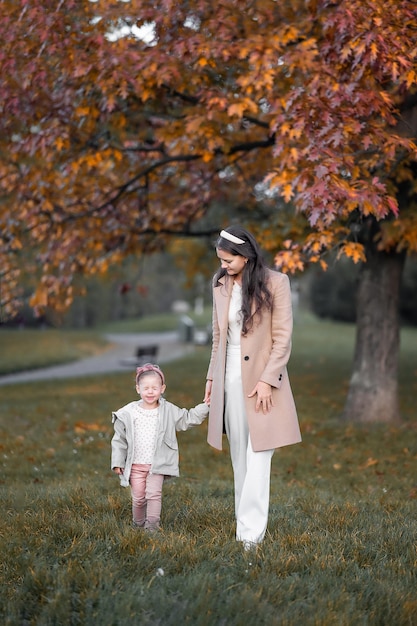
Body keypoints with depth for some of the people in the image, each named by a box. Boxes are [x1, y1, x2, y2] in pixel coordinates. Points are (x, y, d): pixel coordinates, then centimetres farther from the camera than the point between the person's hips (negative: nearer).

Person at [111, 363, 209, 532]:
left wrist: (205, 406, 0)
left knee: (154, 494, -10)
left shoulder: (169, 411, -1)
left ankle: (152, 526, -4)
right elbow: (119, 439, 3)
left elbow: (188, 419, 9)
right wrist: (117, 462, 2)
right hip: (135, 465, 1)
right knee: (138, 497, 6)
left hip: (157, 465, 0)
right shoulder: (128, 413, -4)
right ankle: (138, 524, 25)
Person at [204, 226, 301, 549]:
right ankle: (247, 520, 16)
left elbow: (283, 338, -9)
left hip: (262, 380, -5)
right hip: (231, 380, 5)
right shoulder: (221, 285, 8)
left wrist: (267, 380, -15)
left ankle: (251, 532, -8)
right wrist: (212, 377, 12)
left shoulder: (275, 283, -8)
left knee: (258, 457, -7)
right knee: (239, 456, 9)